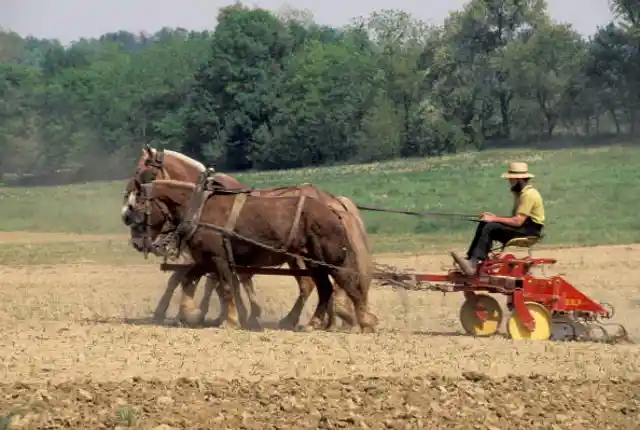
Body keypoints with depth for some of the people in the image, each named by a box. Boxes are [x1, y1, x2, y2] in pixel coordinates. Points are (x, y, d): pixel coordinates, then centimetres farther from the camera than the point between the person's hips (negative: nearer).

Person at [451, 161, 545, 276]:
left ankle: (474, 264, -29)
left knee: (490, 228, -23)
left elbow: (517, 222, -24)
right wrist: (495, 217, 1)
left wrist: (494, 219, -17)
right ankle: (470, 260, -11)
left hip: (530, 230, -10)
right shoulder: (520, 193, 16)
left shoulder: (528, 195, -17)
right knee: (484, 225, -1)